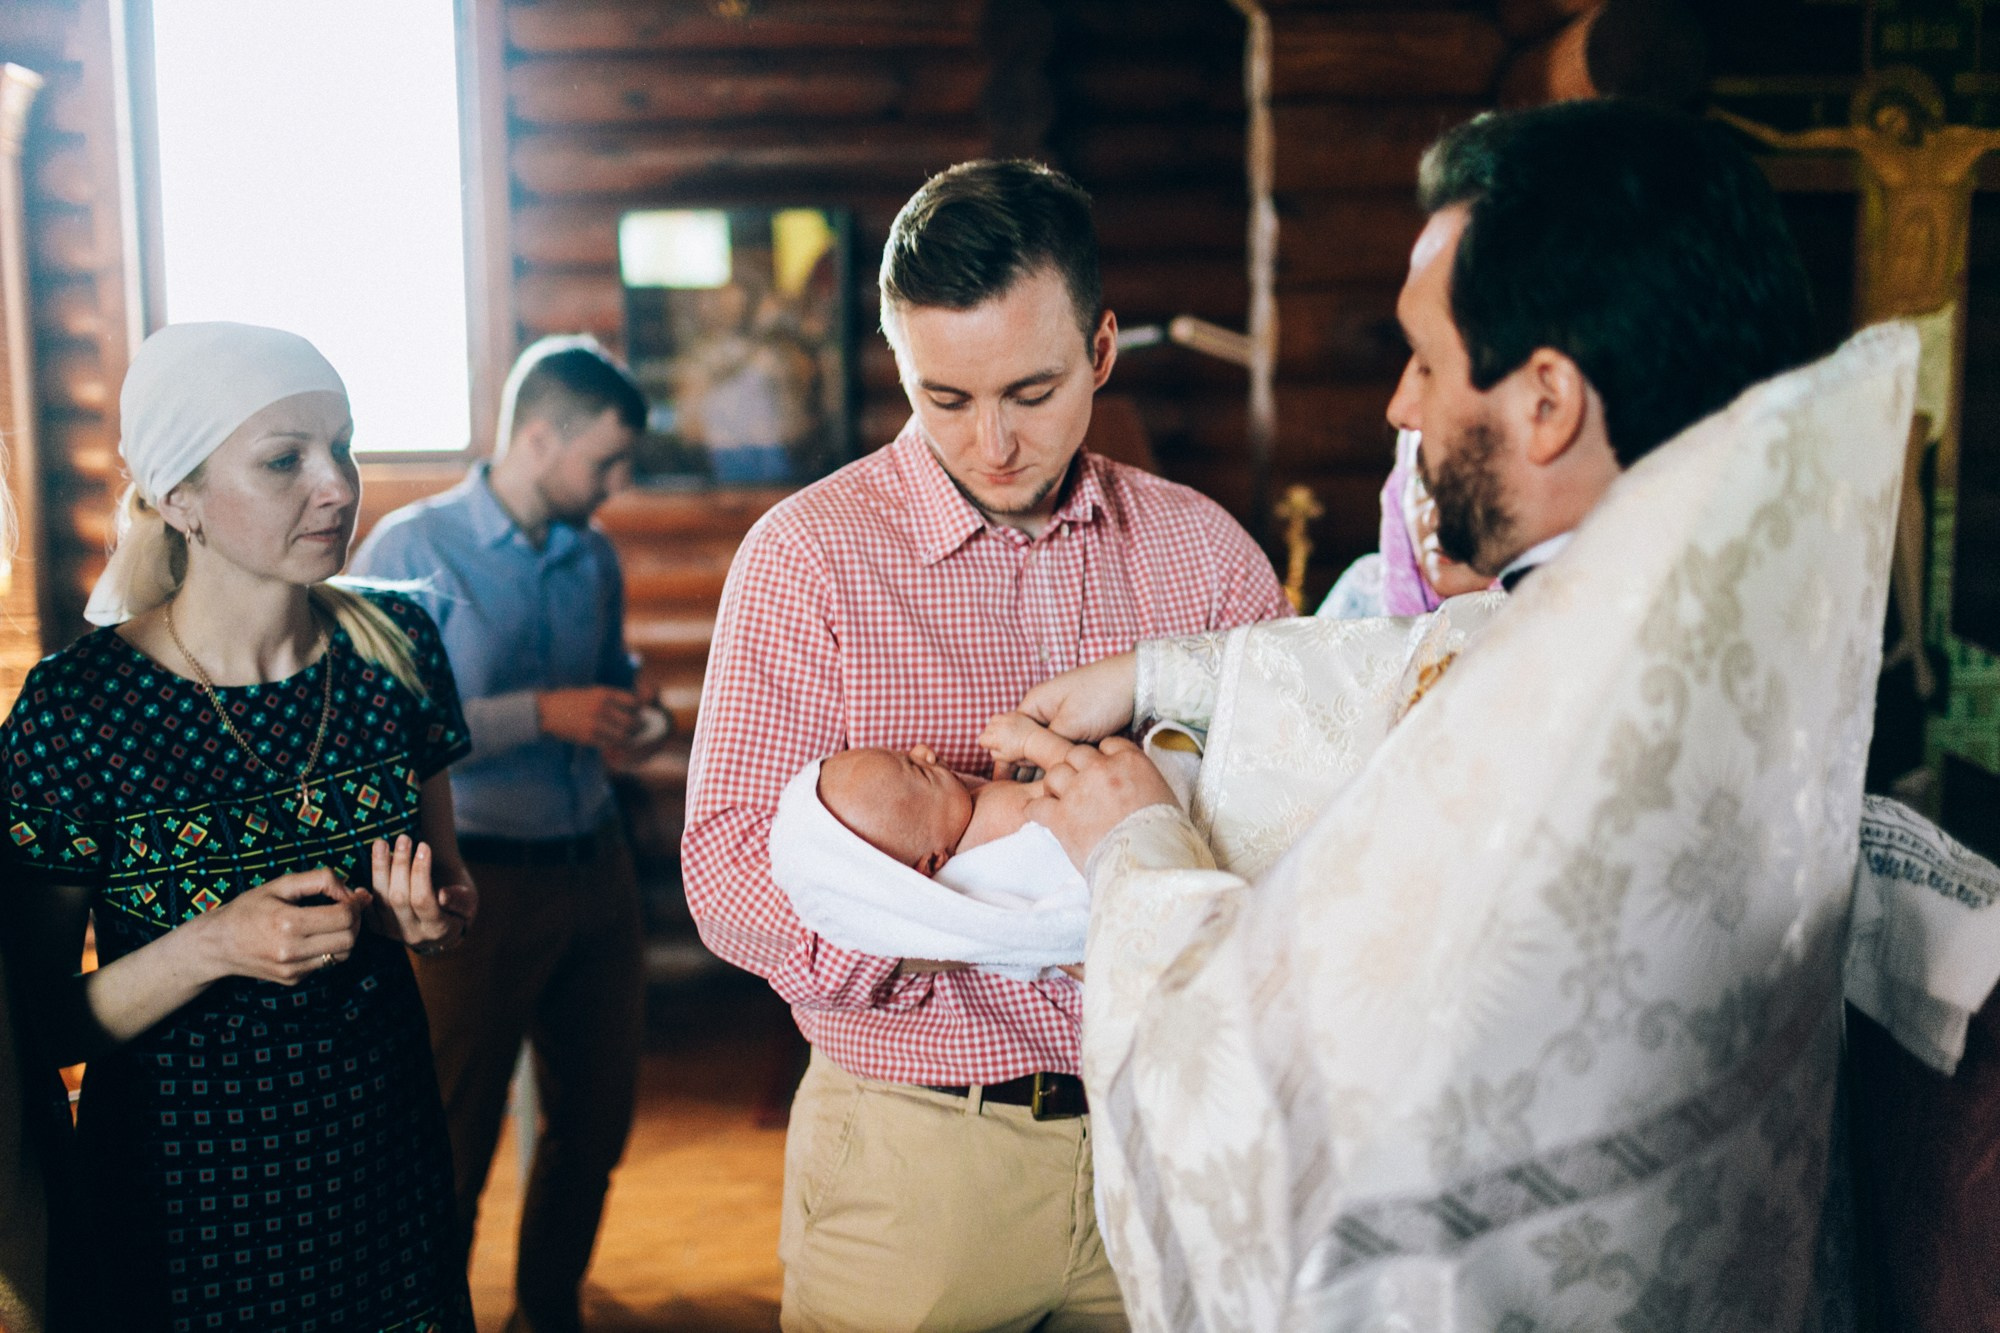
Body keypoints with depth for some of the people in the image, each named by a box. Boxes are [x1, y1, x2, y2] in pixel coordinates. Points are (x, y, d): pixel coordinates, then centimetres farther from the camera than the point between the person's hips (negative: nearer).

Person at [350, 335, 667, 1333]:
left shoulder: (595, 557, 9)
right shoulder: (412, 550, -9)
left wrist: (632, 722, 2)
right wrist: (542, 715, -21)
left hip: (597, 868, 6)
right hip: (477, 883, -6)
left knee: (596, 1120, 16)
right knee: (455, 1142, 4)